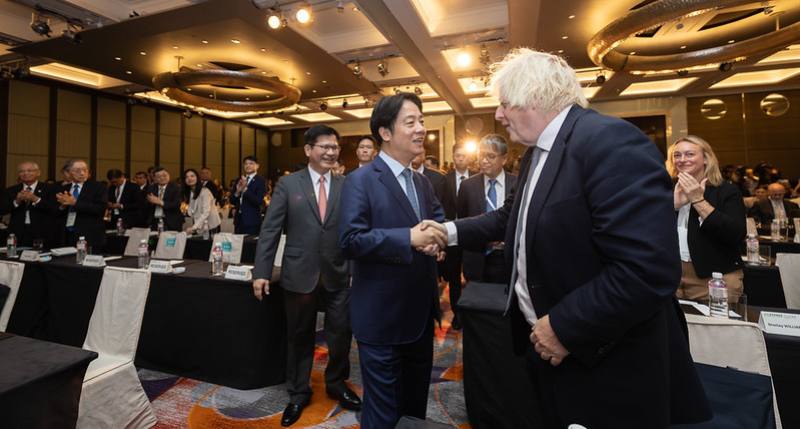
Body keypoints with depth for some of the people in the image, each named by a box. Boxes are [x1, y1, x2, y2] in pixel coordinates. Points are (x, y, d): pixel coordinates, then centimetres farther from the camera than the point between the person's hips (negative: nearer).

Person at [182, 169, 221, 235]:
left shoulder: (205, 191, -15)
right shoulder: (188, 193, 8)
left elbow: (206, 213, -22)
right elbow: (192, 213, 10)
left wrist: (194, 227, -28)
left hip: (211, 227, -6)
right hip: (199, 228, 6)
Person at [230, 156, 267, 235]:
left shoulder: (260, 181, -5)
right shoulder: (239, 180, 12)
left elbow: (259, 201, -16)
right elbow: (232, 201, 10)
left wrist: (245, 189, -21)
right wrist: (237, 192, -9)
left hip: (252, 221, -5)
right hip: (239, 220, 6)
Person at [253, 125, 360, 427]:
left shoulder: (348, 186, 2)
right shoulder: (288, 184, -1)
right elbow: (270, 229, -2)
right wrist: (261, 272, -6)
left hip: (338, 274, 1)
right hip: (300, 274, -1)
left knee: (341, 334, 12)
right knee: (300, 336, 15)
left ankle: (336, 383, 40)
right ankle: (298, 393, 38)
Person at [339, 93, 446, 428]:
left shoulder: (423, 183, 11)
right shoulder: (360, 180, -13)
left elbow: (439, 222, 10)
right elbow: (350, 241, -22)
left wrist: (435, 239, -13)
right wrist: (409, 238, -28)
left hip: (421, 313, 7)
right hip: (382, 316, -7)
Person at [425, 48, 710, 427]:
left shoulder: (611, 141, -24)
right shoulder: (537, 152, 7)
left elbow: (648, 269, -30)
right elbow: (512, 217, 15)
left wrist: (564, 327, -23)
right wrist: (453, 231, 5)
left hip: (605, 363, -8)